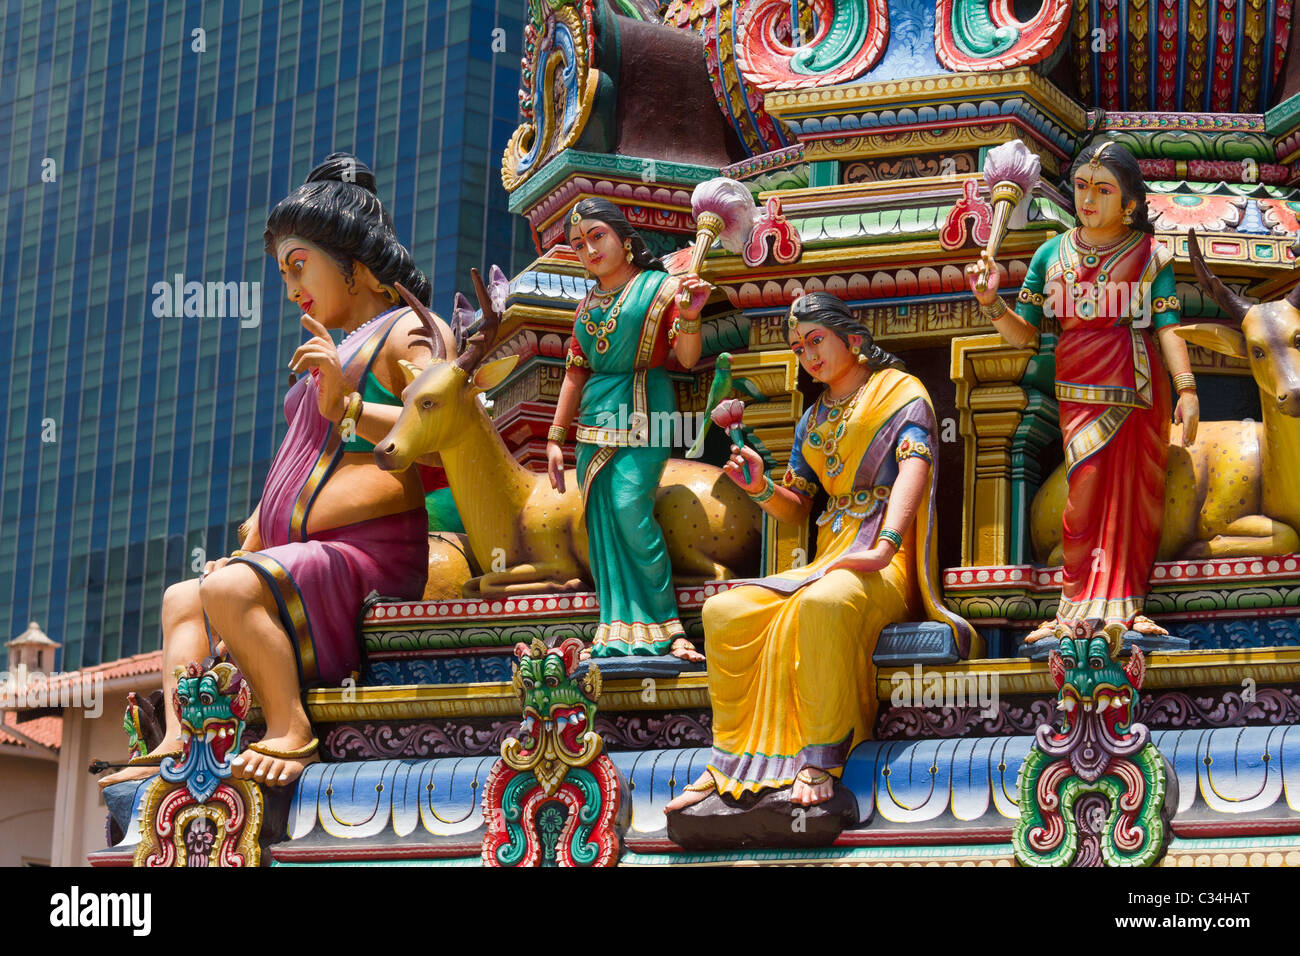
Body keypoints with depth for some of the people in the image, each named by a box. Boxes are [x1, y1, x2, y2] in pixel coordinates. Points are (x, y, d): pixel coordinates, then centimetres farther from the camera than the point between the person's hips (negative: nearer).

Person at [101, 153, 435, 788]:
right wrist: (255, 535, 21)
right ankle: (177, 745, 1)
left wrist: (347, 407, -30)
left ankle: (291, 735, -28)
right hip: (302, 555, 11)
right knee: (182, 598, 19)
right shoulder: (332, 356, 27)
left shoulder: (407, 332, -5)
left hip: (368, 556, -11)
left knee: (231, 588, -31)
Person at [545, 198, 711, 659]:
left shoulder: (660, 287, -1)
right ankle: (619, 634, 3)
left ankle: (663, 628, -12)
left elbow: (687, 358, -8)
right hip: (595, 417, 6)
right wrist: (555, 438, 16)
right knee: (602, 522, 0)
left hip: (641, 413, -6)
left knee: (630, 509, -19)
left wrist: (688, 316, -28)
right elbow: (575, 373, 20)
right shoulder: (587, 304, 16)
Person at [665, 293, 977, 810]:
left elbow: (914, 468, -15)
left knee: (823, 603, -40)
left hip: (887, 566, -7)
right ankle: (726, 764, -14)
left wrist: (884, 546, -31)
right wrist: (762, 488, 0)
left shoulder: (901, 393, 2)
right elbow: (797, 507, 25)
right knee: (723, 612, -14)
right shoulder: (813, 420, 23)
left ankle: (820, 763, -36)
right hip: (828, 562, 7)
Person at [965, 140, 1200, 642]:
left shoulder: (1150, 253, 4)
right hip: (1080, 391, 1)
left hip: (1140, 387, -1)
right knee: (1087, 491, -7)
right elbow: (1023, 333, 10)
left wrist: (1187, 390, -13)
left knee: (1135, 491, -2)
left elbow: (1168, 327, -2)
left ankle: (1124, 607, 1)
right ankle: (1082, 609, -4)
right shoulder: (1052, 255, 9)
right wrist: (990, 302, -8)